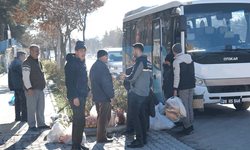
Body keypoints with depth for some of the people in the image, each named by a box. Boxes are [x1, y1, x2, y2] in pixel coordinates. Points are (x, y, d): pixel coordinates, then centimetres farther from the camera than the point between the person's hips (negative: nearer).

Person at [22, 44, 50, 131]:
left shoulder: (38, 62, 17)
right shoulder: (27, 63, -10)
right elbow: (25, 77, -16)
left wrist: (43, 84, 22)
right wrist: (29, 89, -22)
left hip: (40, 89, 8)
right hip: (32, 90, -8)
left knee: (41, 108, 11)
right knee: (32, 108, -4)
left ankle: (41, 124, 19)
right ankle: (32, 125, 5)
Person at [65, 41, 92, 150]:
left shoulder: (82, 63, 16)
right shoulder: (71, 64, -14)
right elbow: (69, 82, -19)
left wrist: (88, 91, 17)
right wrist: (74, 97, -23)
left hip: (82, 95, 10)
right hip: (75, 96, -10)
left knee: (78, 121, 14)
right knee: (80, 121, -11)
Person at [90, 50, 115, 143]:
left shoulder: (94, 66, 14)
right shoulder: (103, 66, -17)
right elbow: (106, 83, -20)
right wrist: (111, 96, -17)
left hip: (96, 96, 10)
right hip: (104, 96, -10)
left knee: (101, 116, 19)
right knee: (104, 117, -3)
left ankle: (101, 134, 28)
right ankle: (101, 137, 0)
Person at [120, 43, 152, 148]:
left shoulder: (140, 61, -14)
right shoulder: (148, 62, 14)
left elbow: (133, 77, -17)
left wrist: (125, 78, 4)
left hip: (137, 93, -9)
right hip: (145, 92, 10)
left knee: (135, 117, -6)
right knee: (141, 116, 16)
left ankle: (139, 141, -6)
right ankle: (144, 138, 21)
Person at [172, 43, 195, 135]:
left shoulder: (176, 62, -11)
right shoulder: (190, 59, 12)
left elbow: (177, 76, -14)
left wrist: (175, 89, -10)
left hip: (183, 87, -7)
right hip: (191, 86, 7)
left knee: (185, 107, -3)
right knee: (190, 106, 13)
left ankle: (187, 127, -2)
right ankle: (191, 126, 18)